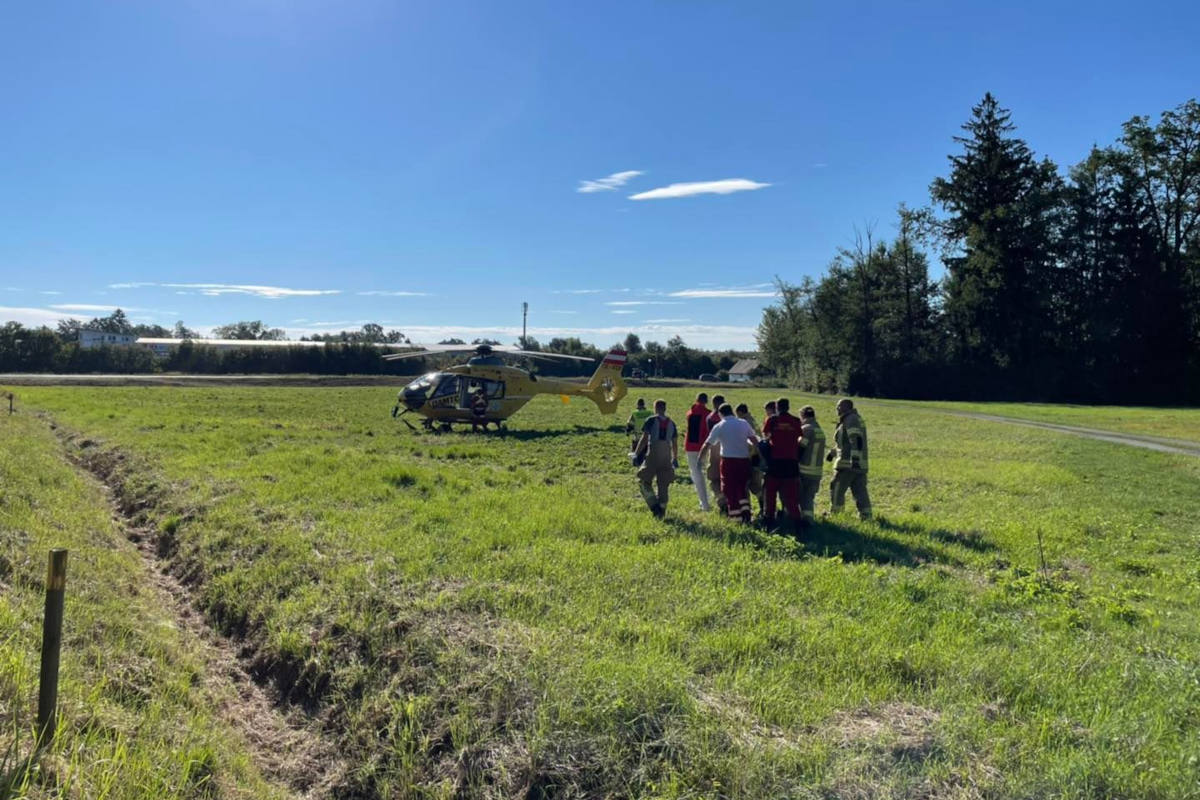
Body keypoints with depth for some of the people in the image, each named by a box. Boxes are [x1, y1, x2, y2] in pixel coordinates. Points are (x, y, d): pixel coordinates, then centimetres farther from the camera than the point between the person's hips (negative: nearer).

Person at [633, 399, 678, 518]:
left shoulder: (651, 420, -3)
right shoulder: (671, 423, 11)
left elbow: (644, 439, -9)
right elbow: (675, 443, 13)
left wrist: (636, 454, -5)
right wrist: (675, 458, 23)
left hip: (652, 455, -4)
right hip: (666, 457, 4)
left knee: (645, 482, 6)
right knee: (664, 485, 10)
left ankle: (655, 507, -8)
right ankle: (662, 511, 14)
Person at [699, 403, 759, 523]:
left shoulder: (719, 426, -1)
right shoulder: (744, 423, 6)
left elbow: (707, 445, 0)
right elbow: (754, 440, 2)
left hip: (728, 460, -3)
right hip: (744, 459, 3)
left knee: (730, 490, 6)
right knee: (742, 488, 17)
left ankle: (735, 517, 5)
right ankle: (746, 511, 2)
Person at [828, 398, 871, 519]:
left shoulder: (851, 419, -11)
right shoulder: (855, 419, 21)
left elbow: (856, 440, -24)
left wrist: (854, 458, -32)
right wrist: (832, 452, 34)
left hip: (848, 463, -9)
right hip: (860, 465, 9)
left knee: (836, 489, 3)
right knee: (860, 491, 6)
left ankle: (834, 513, 11)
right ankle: (866, 516, 3)